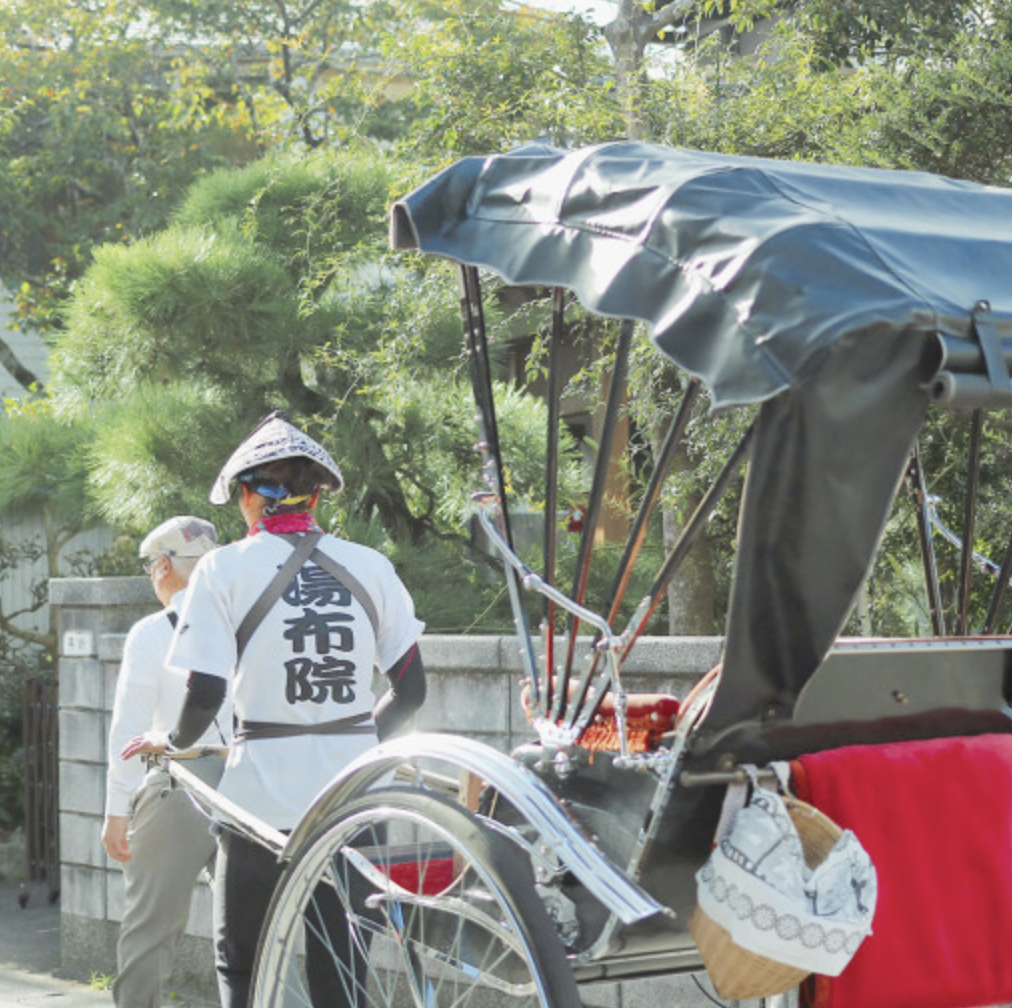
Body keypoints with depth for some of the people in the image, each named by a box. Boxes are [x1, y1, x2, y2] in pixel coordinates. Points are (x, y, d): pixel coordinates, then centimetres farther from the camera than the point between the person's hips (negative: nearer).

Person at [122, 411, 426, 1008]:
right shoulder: (370, 567, 3)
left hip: (265, 797, -3)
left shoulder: (226, 569, -6)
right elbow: (411, 689, 5)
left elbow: (204, 695, -11)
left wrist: (171, 742, 10)